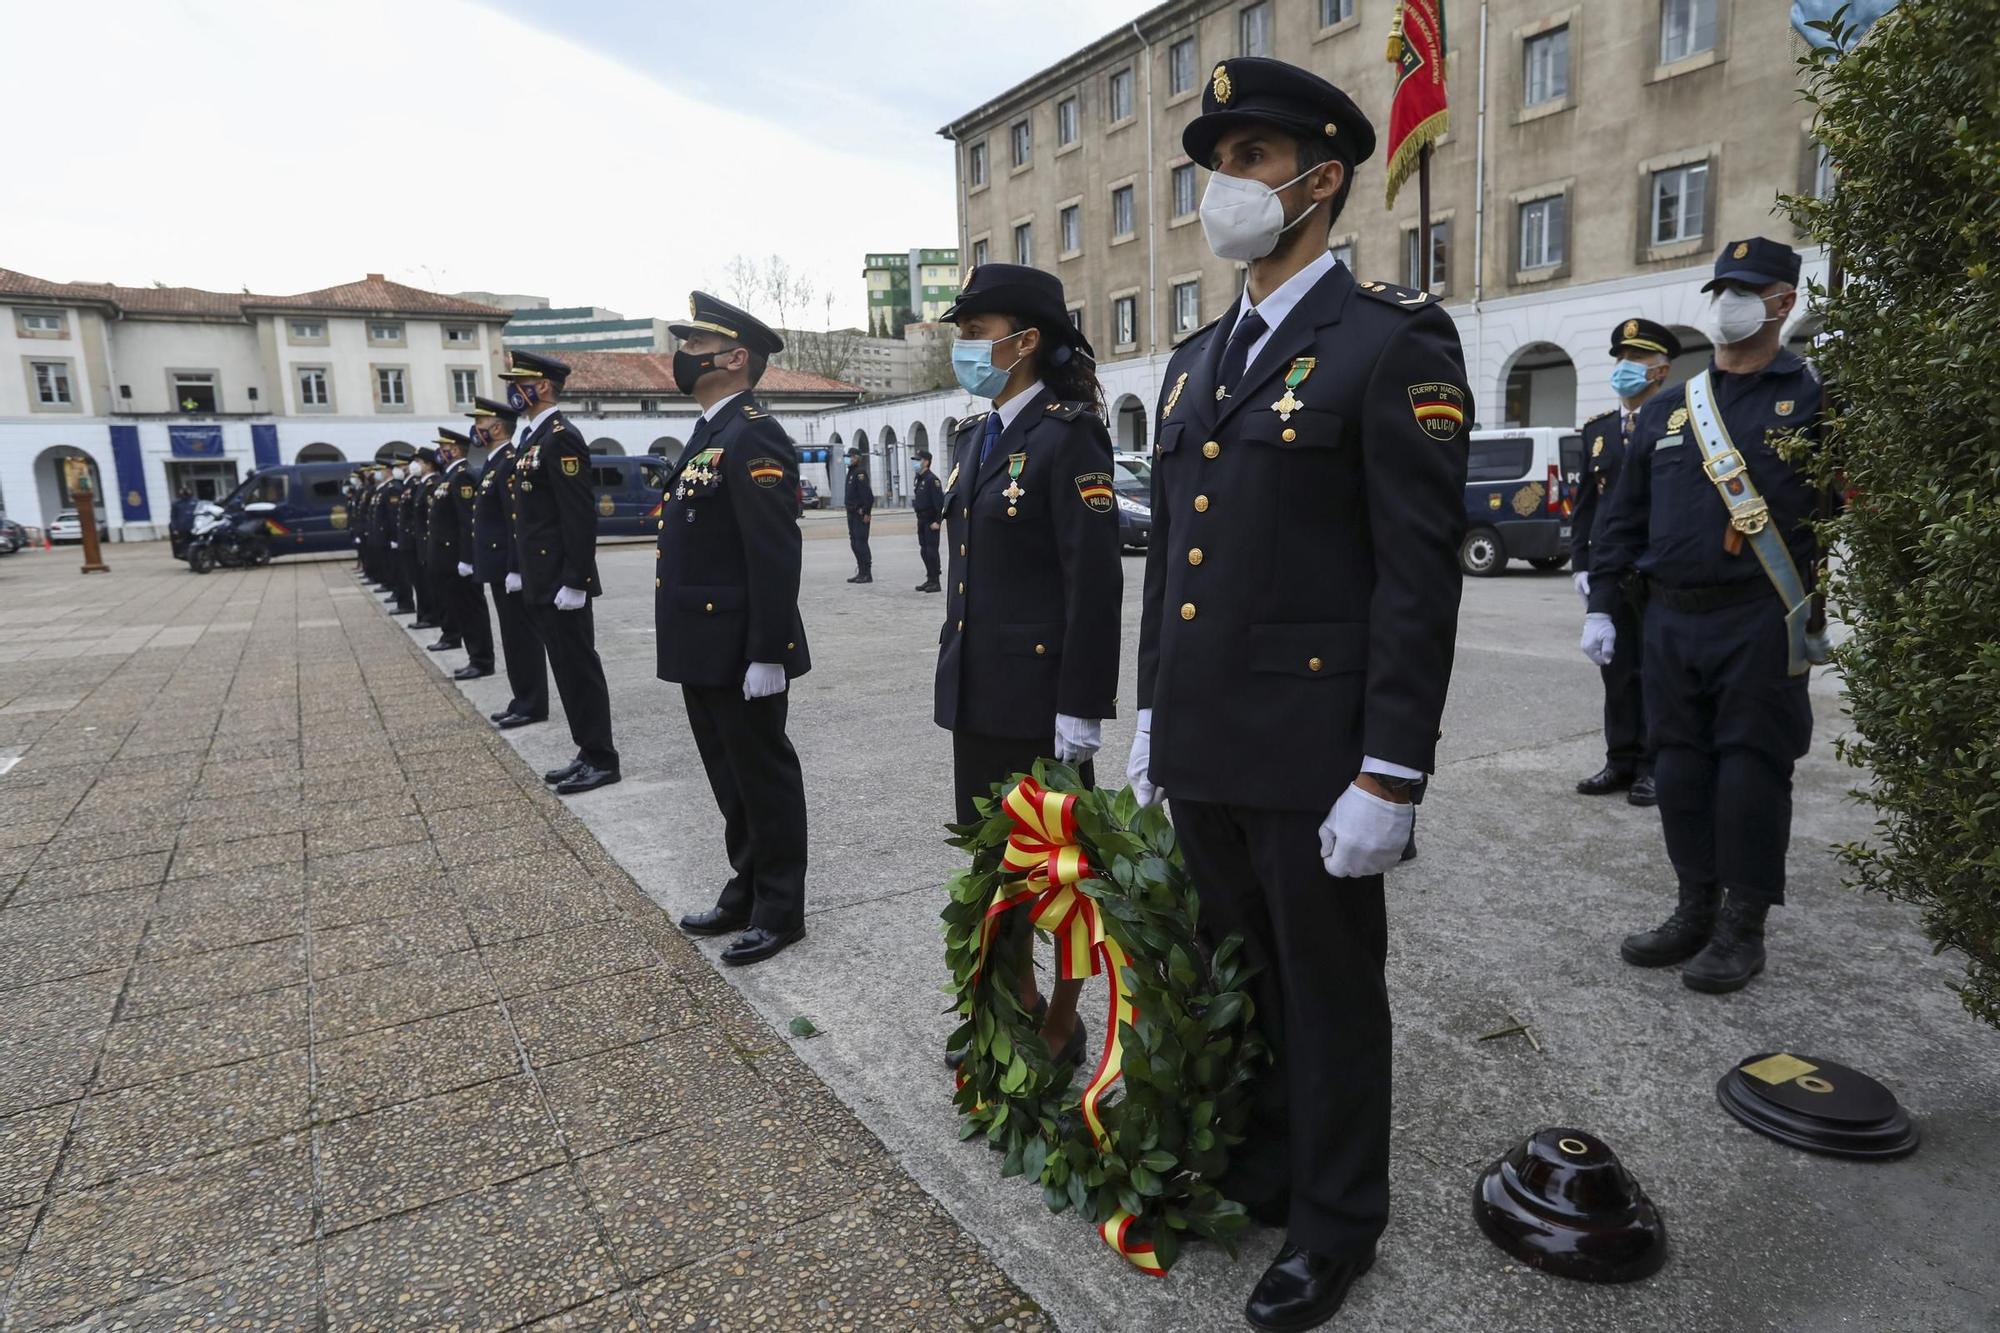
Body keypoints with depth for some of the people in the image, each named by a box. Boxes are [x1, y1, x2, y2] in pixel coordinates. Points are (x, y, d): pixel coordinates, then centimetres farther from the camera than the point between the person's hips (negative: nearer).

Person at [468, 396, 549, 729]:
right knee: (514, 637, 13)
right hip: (500, 566, 10)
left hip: (510, 568, -10)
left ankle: (531, 707, 2)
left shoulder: (510, 464, -15)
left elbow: (518, 521, -21)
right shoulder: (496, 463, 17)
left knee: (522, 637, -4)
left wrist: (515, 568, -24)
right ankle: (522, 702, 20)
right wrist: (479, 562, 20)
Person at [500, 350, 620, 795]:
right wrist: (521, 571, 19)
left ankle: (601, 760, 5)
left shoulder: (561, 437, -14)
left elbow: (581, 516, -20)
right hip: (542, 581, 10)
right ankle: (588, 753, 20)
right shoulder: (534, 438, 17)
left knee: (579, 668, -3)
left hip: (562, 581, -10)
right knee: (567, 669, 13)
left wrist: (574, 581, -22)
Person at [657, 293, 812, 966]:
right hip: (703, 650, 10)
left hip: (740, 653, -10)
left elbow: (776, 555, -22)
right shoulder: (709, 433, 16)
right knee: (731, 779, 18)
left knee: (764, 779, 3)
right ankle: (746, 891, 33)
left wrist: (767, 655, -23)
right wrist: (677, 637, 19)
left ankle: (780, 910, 17)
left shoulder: (754, 437, -16)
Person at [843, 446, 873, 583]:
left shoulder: (860, 472, -14)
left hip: (860, 514, -10)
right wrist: (851, 508, 17)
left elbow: (867, 493, -22)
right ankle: (861, 572, 19)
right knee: (854, 543, 12)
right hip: (852, 513, 10)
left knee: (861, 543, -8)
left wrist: (866, 512, -23)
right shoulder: (851, 471, 17)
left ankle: (867, 574, -4)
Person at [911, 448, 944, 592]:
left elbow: (939, 501, -20)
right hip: (921, 520, 9)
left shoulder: (932, 479, -15)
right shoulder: (919, 479, 13)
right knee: (924, 550, 12)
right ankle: (930, 579, 19)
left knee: (932, 550, -6)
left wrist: (937, 521, -22)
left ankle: (935, 582, 0)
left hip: (931, 521, -9)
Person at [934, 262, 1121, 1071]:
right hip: (976, 691, 8)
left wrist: (1081, 708, -19)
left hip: (1041, 692, -8)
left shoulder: (1068, 439, -13)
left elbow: (1096, 584, -17)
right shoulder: (974, 439, 13)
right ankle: (1018, 1004, 35)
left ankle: (1062, 1027, 24)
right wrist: (954, 669, 17)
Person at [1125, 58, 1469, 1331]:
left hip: (1314, 755, -7)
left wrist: (1389, 778, -17)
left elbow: (1421, 577, -14)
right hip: (1201, 749, 7)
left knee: (1329, 992, 11)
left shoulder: (1395, 344, -9)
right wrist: (1153, 714, 15)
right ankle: (1258, 1168, 43)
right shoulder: (1196, 360, 13)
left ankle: (1336, 1221, 34)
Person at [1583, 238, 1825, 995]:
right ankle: (1695, 911, 23)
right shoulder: (1665, 410, 12)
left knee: (1750, 771, 2)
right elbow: (1622, 517, 12)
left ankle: (1742, 929, 15)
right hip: (1669, 620, 4)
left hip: (1759, 625, -4)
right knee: (1680, 769, 9)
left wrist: (1830, 610, -10)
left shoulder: (1815, 400, 0)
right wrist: (1601, 605, 7)